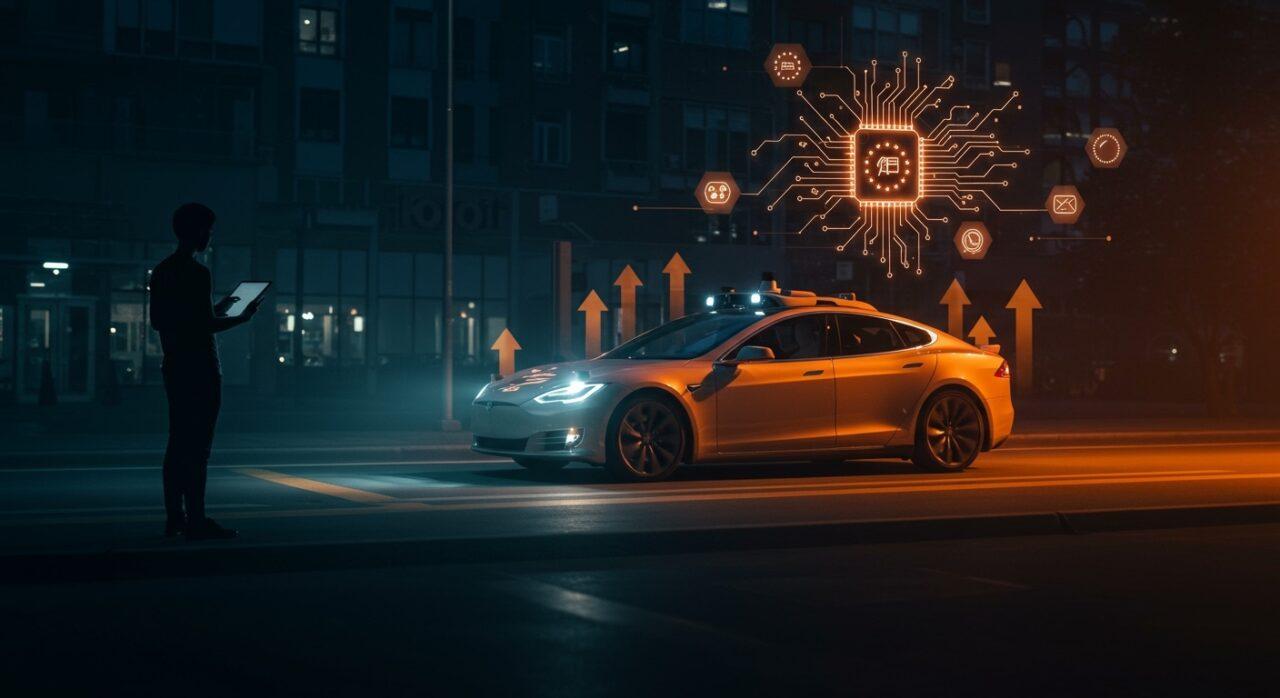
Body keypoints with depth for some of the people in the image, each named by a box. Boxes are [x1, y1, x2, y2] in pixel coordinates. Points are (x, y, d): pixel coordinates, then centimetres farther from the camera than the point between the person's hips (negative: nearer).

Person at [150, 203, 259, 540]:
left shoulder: (161, 272, 12)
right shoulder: (196, 273, -14)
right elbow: (206, 326, -18)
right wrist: (242, 318, -2)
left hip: (174, 366, 9)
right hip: (200, 367, -9)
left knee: (178, 443, 11)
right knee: (197, 447, -7)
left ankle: (174, 517, 13)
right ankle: (196, 521, -7)